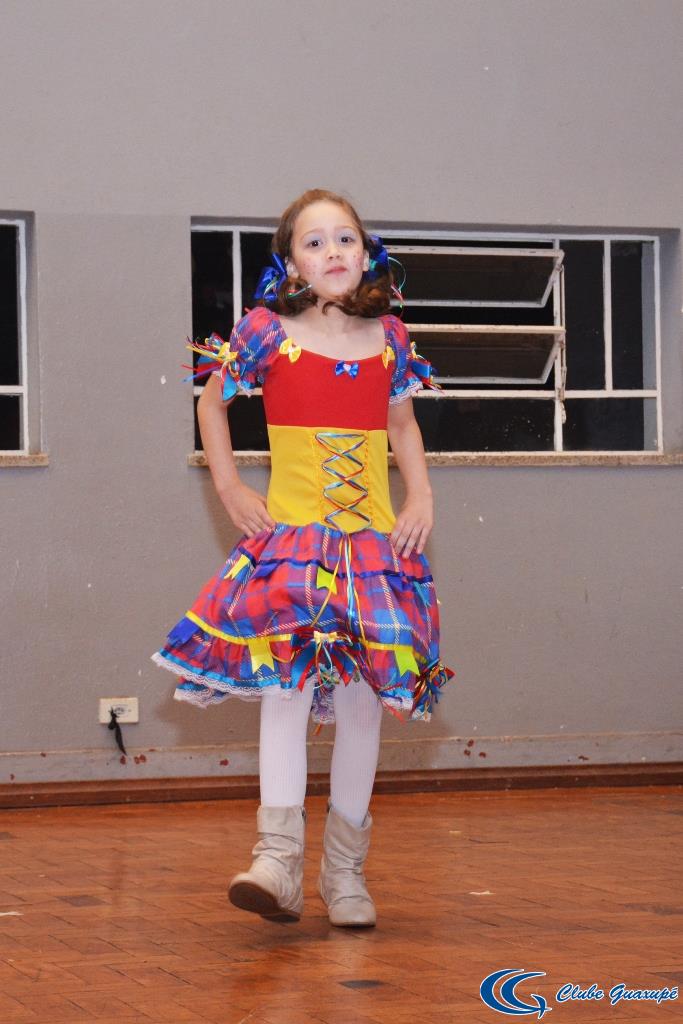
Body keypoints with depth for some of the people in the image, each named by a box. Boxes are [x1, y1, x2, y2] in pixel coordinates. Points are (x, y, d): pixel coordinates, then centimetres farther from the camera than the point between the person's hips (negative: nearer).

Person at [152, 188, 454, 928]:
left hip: (374, 540, 3)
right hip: (290, 534, -3)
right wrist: (229, 489, 5)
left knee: (361, 697, 3)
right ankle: (278, 857, -18)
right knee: (286, 684, -15)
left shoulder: (388, 337, 6)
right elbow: (212, 403, 12)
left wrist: (421, 498, 8)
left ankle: (345, 868, 12)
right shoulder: (267, 333, -2)